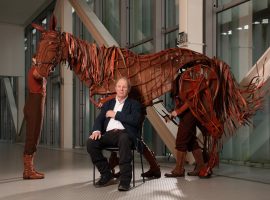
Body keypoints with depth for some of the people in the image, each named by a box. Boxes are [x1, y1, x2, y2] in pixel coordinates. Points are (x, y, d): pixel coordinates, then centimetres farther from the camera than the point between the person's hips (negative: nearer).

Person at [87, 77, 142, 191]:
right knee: (91, 142, -25)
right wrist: (96, 130, -8)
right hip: (108, 134, 4)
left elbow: (135, 120, -5)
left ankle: (125, 179, -35)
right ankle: (106, 174, -8)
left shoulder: (134, 104, 14)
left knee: (123, 139, -40)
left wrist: (115, 114, -3)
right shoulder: (108, 103, 26)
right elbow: (100, 119, 15)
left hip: (124, 133, -4)